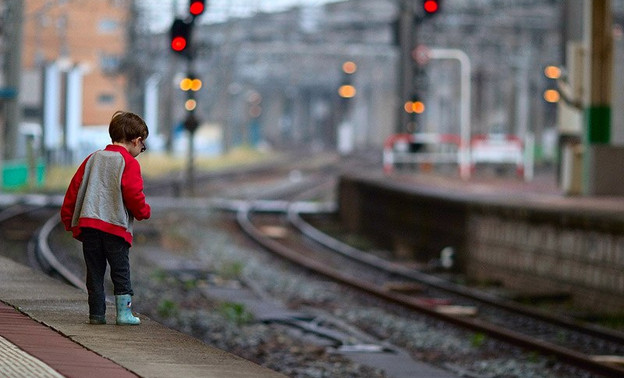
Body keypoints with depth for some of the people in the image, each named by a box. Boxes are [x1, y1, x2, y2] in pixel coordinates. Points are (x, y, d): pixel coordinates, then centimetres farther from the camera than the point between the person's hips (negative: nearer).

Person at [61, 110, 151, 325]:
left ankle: (97, 314, 8)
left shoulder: (93, 159, 14)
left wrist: (68, 219, 22)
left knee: (95, 272, 8)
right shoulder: (129, 163, -4)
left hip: (88, 224, 5)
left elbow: (74, 188, 14)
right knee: (121, 272, 3)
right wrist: (144, 212, 8)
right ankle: (124, 313, 0)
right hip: (116, 227, -5)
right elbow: (133, 195, -11)